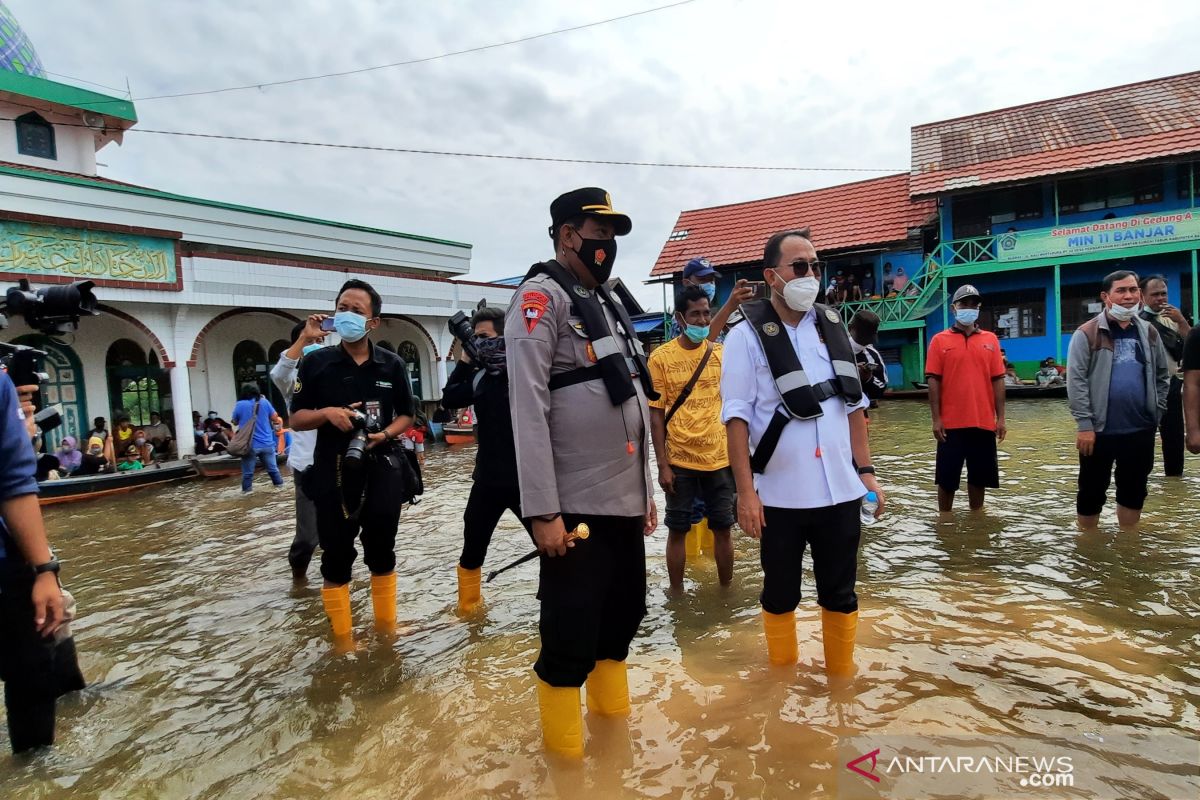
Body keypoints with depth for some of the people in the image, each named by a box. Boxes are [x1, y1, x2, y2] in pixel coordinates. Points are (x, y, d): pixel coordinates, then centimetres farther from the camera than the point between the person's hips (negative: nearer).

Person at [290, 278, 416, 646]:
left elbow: (406, 416, 9)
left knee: (382, 550, 12)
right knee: (337, 556, 6)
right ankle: (342, 639, 20)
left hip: (382, 467, 1)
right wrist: (327, 413, -17)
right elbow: (296, 419, 3)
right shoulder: (316, 363, -1)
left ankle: (387, 627, 29)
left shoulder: (392, 364, 2)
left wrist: (384, 434, -11)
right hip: (334, 470, -1)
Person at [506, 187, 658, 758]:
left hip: (624, 501, 9)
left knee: (624, 612, 19)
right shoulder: (541, 298, -9)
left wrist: (646, 489, 18)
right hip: (576, 508, -8)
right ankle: (564, 753, 24)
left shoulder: (608, 302, 18)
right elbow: (528, 409, -17)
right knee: (570, 636, 3)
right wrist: (543, 512, -21)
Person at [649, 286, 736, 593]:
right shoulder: (661, 357, -5)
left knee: (723, 527, 12)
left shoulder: (722, 353, 3)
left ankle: (727, 588, 29)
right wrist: (662, 464, -7)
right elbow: (656, 414, -4)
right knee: (678, 530, 9)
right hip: (679, 460, -2)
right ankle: (676, 594, 24)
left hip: (720, 457, 2)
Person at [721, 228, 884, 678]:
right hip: (780, 495, -3)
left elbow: (854, 405, 12)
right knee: (780, 595, 13)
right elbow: (737, 418, -10)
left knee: (840, 593, 14)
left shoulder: (832, 328, 8)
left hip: (840, 490, 4)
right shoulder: (747, 336, -6)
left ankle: (841, 678, 32)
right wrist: (746, 491, -14)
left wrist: (865, 470, 8)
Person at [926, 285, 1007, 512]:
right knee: (947, 477, 5)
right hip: (951, 423, -3)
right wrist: (936, 419, -8)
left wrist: (1000, 418, 2)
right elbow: (933, 381, -3)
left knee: (979, 477, 12)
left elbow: (997, 380, 7)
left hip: (984, 422, 3)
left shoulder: (990, 339, 8)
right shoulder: (940, 340, 0)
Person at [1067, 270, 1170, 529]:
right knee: (1092, 491, 5)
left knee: (1134, 490, 14)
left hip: (1141, 430, 5)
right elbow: (1076, 382, -12)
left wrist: (1156, 413, 8)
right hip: (1099, 430, -5)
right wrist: (1084, 425, -16)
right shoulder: (1087, 334, -8)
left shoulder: (1149, 332, 9)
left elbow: (1163, 375, 17)